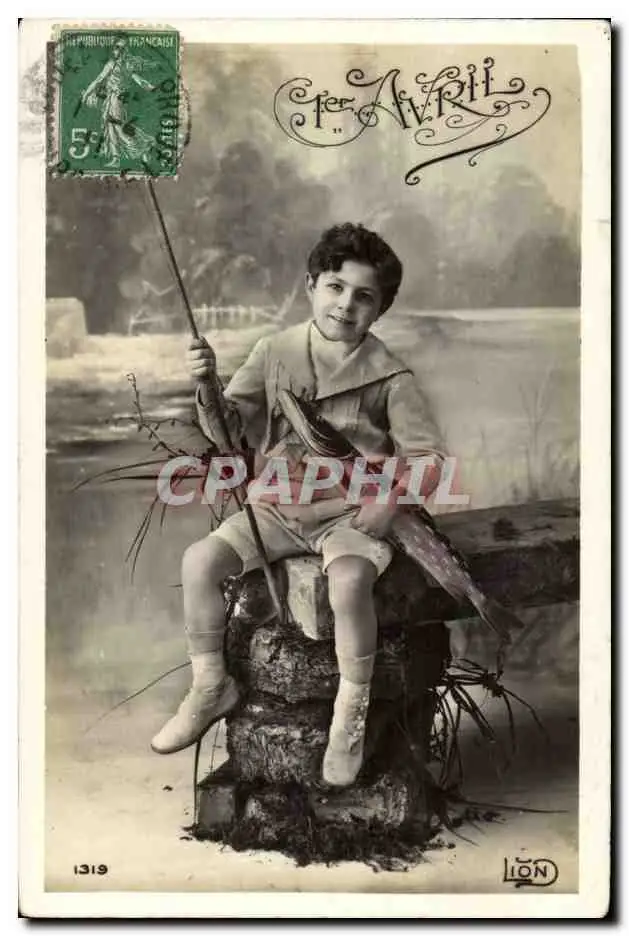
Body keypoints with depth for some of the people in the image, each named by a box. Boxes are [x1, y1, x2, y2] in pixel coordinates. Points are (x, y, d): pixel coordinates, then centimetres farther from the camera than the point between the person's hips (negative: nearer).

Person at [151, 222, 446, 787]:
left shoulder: (389, 378, -5)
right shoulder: (275, 353, 3)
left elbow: (429, 455, -3)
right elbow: (230, 426, 3)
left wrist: (392, 499, -19)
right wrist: (208, 387, -17)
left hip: (350, 513, -3)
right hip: (277, 507, 4)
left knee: (349, 581, -33)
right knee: (200, 560, -16)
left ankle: (350, 716, -10)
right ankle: (211, 687, 6)